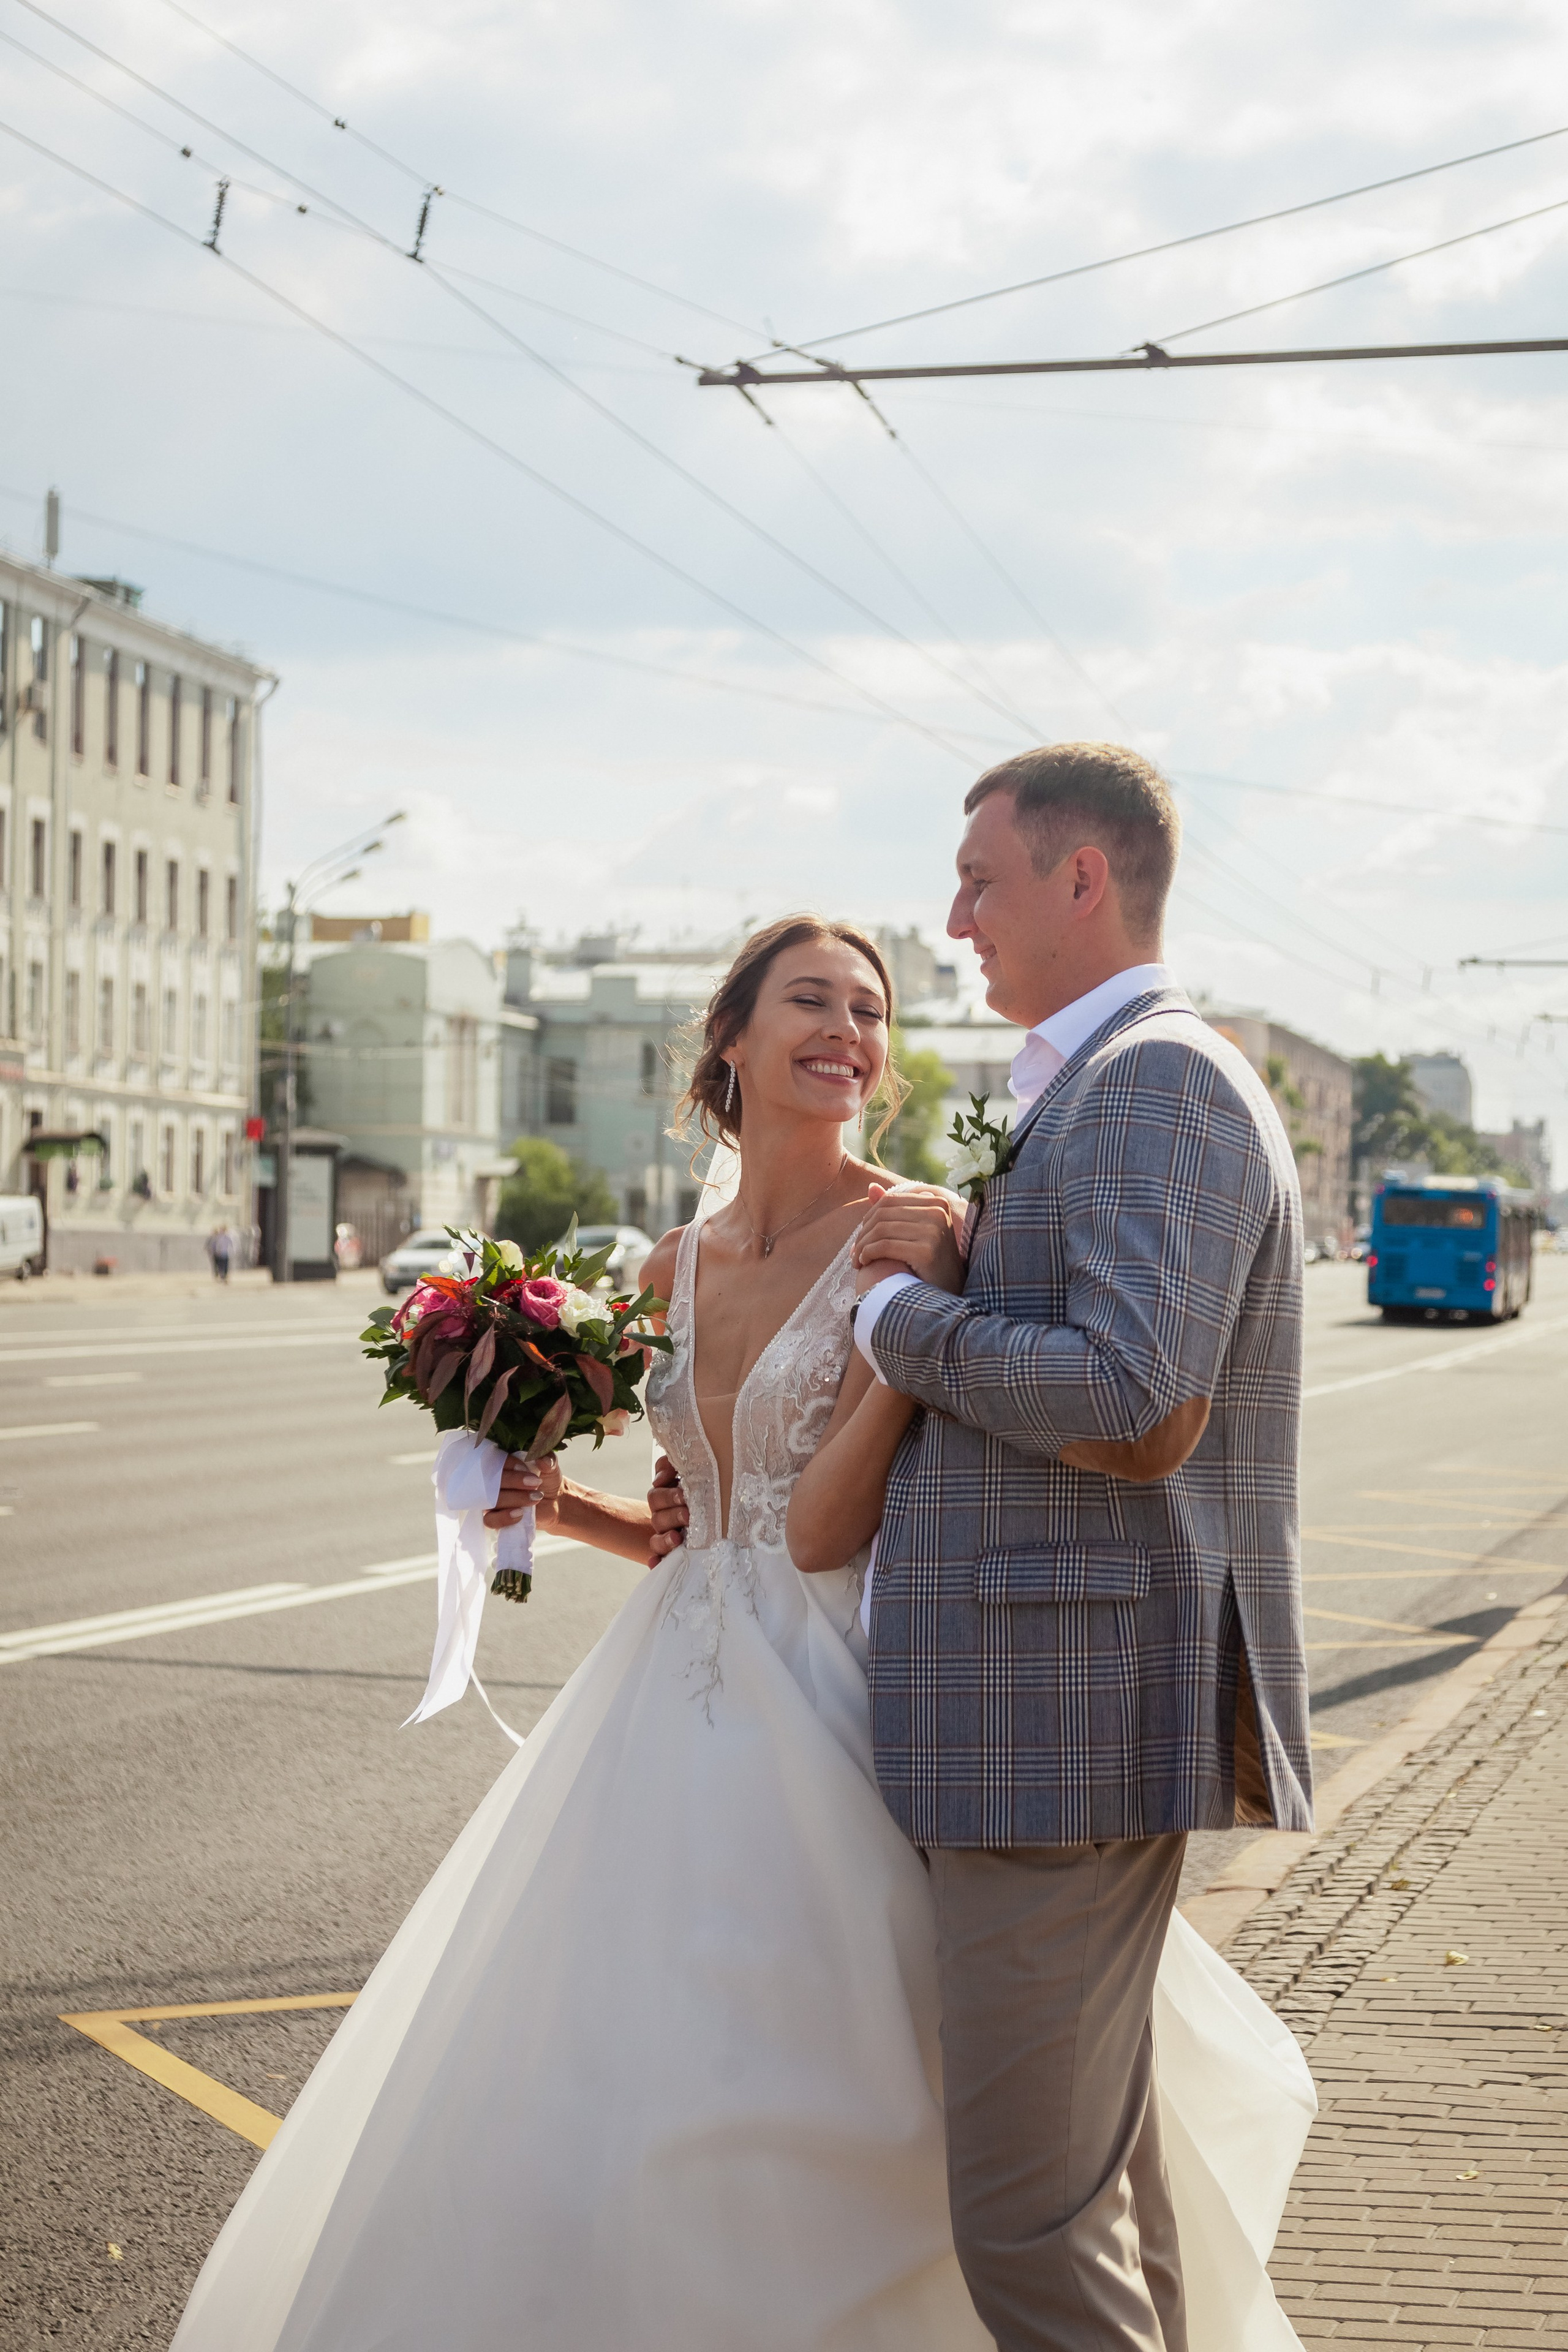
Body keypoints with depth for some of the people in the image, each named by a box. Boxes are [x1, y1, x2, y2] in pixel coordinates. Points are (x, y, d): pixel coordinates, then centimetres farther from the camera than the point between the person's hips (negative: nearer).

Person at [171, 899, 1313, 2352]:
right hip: (681, 1699, 6)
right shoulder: (676, 1269, 10)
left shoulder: (904, 1237, -9)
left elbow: (824, 1528, -17)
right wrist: (560, 1505, 2)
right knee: (606, 2098, 12)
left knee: (798, 2112, 0)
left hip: (829, 1712, -6)